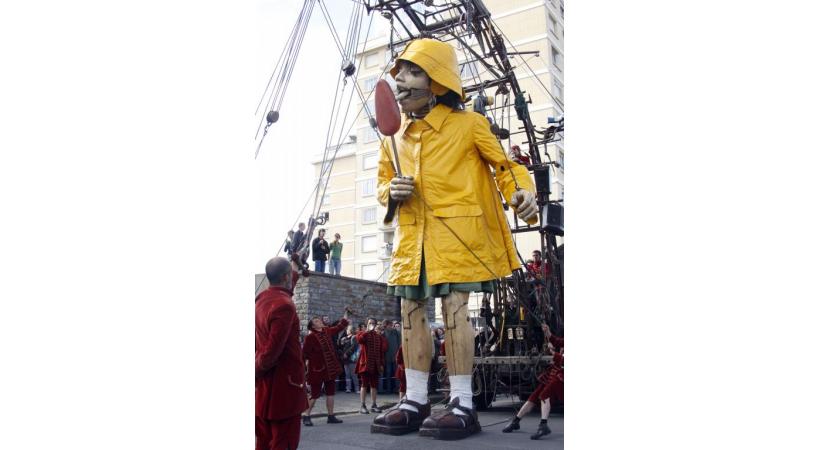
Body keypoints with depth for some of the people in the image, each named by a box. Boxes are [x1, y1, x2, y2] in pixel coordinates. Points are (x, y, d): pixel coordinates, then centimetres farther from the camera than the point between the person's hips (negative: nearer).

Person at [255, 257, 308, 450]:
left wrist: (295, 274, 42)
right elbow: (273, 350, -23)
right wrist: (257, 370, -6)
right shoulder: (285, 306, -20)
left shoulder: (261, 298, 6)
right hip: (284, 384, -9)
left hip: (264, 385, 9)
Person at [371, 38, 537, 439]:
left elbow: (504, 164, 2)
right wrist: (391, 191, -2)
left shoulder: (468, 124, -1)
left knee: (454, 308, -8)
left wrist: (521, 191, -19)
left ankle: (462, 405, 0)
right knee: (412, 312, 5)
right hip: (412, 235, 6)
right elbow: (383, 182, 22)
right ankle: (415, 402, 15)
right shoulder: (394, 135, 14)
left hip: (456, 231, -5)